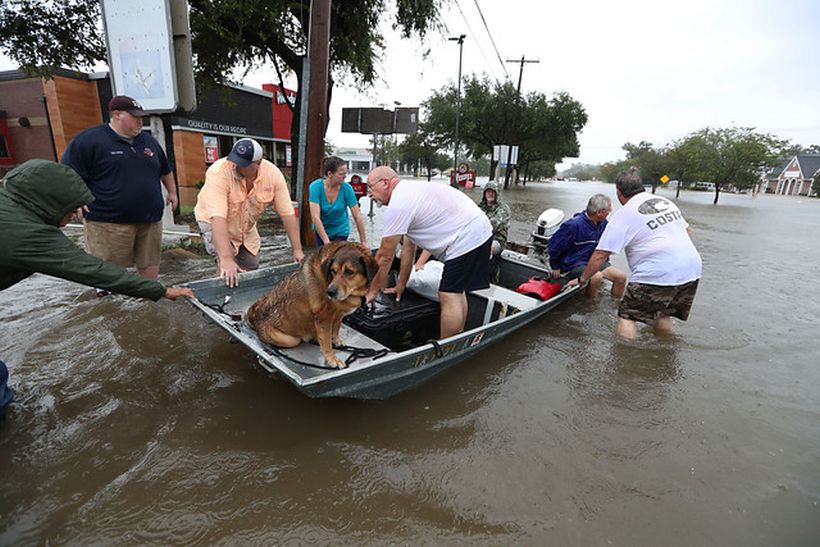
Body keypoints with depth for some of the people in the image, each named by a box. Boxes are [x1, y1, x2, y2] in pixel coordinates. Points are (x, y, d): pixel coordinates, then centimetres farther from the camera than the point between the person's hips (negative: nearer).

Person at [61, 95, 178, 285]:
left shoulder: (149, 141, 15)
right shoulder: (88, 140, -4)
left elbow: (165, 169, 29)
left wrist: (172, 192, 29)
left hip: (150, 220, 5)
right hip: (108, 222, -5)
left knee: (150, 262, 9)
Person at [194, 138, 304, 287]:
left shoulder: (273, 174, -23)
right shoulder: (219, 172, -33)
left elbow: (287, 213, -19)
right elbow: (217, 217, -40)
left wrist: (297, 250, -20)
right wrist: (226, 259, -48)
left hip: (247, 227, 4)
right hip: (214, 223, -4)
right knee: (228, 272, -21)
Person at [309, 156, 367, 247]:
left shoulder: (347, 188, -20)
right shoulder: (316, 186, -22)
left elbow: (357, 217, -17)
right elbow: (315, 217, -27)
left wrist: (363, 242, -18)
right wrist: (327, 243, -31)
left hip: (340, 231, 0)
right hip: (321, 230, 0)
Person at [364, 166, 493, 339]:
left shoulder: (398, 205, -15)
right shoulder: (410, 192, 17)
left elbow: (384, 257, -11)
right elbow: (408, 249, 20)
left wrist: (373, 291, 1)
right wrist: (401, 284, 25)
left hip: (466, 238, -11)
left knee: (449, 297, -8)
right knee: (456, 291, 18)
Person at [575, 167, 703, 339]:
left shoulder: (624, 214, -6)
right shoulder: (665, 201, 15)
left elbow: (601, 254, -9)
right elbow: (688, 231, 22)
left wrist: (582, 279, 0)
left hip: (657, 274, -8)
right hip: (692, 269, 8)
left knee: (627, 315, 2)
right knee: (662, 314, 24)